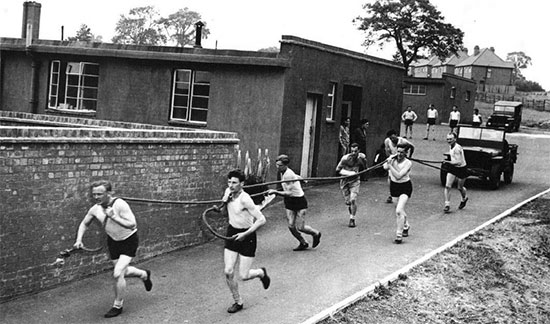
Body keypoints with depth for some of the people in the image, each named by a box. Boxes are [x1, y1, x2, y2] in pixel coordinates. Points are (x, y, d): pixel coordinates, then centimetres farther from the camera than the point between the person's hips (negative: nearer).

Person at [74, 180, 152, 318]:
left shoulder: (120, 205, -30)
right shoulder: (95, 209, -12)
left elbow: (132, 225, -36)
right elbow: (84, 224, 7)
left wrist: (113, 216, -42)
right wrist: (79, 240, -8)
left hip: (129, 241, -6)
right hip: (113, 241, 7)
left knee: (117, 274, -16)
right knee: (123, 272, 18)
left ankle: (118, 306, 6)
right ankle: (144, 274, 51)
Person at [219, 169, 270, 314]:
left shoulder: (245, 199, -24)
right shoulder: (228, 192, -3)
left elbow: (262, 220, -24)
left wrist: (245, 234, -24)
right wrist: (224, 201, -2)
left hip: (247, 236, -6)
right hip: (232, 233, 6)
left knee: (244, 276, -1)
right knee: (228, 272, -1)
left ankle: (261, 273, 33)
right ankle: (238, 302, 20)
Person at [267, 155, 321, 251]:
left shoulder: (288, 175, -24)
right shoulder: (283, 173, 5)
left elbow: (289, 193, -29)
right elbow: (298, 177, 21)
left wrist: (275, 192, -31)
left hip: (299, 201, -8)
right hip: (289, 202, 8)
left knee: (300, 227, -5)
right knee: (291, 226, 1)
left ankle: (316, 234, 24)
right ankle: (303, 243, 21)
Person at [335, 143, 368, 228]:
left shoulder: (362, 157, -8)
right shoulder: (345, 158, -20)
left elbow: (364, 168, 12)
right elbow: (338, 169, -18)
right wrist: (349, 173, -27)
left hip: (355, 181, 1)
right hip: (345, 181, -1)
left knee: (353, 200, -16)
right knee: (348, 202, 4)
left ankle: (352, 219, 0)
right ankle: (352, 215, 36)